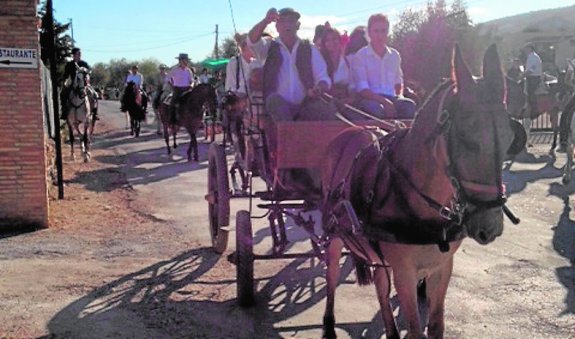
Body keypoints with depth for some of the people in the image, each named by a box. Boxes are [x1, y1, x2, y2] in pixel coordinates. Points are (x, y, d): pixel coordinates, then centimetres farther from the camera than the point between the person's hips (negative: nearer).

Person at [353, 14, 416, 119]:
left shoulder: (394, 55, 17)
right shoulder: (360, 56, 0)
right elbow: (362, 89, -8)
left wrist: (400, 97, 5)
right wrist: (384, 101, -21)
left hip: (391, 97, 4)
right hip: (369, 98, -4)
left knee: (409, 105, -29)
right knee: (377, 109, -39)